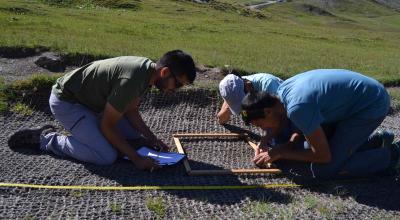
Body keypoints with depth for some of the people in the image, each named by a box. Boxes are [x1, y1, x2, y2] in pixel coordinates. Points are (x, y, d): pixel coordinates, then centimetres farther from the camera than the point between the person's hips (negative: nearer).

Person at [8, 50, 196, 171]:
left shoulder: (147, 69, -5)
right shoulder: (131, 80, -33)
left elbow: (131, 111, 7)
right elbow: (107, 126, -24)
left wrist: (151, 138, -3)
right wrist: (135, 158, -22)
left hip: (88, 99, 9)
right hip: (66, 101, -9)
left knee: (135, 133, 9)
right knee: (106, 156, -20)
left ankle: (83, 127, 19)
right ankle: (44, 139, -4)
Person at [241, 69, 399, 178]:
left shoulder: (296, 107, -31)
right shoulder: (283, 89, -4)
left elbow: (323, 156, -21)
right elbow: (311, 121, 14)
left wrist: (281, 153, -13)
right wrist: (291, 143, -2)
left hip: (372, 105, -9)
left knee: (322, 170, -13)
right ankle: (379, 140, 21)